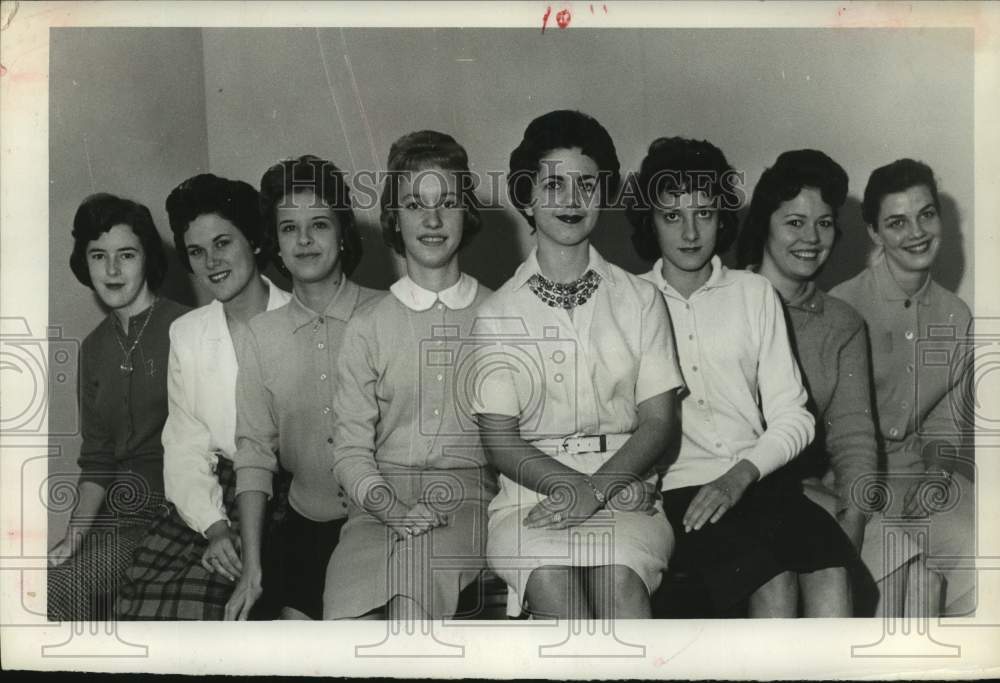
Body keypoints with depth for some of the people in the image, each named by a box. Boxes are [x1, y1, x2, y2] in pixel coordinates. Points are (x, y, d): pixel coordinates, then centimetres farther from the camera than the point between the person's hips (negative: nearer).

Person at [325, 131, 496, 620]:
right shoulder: (368, 326, 12)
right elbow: (350, 447, 6)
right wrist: (392, 507, -13)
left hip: (473, 498, -1)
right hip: (382, 502, 1)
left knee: (416, 561, -33)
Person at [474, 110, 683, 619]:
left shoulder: (639, 300, 12)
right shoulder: (498, 313, 10)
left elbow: (659, 421, 4)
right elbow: (500, 441, 2)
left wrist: (598, 487, -13)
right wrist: (571, 484, -14)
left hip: (624, 491, 0)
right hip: (529, 498, 0)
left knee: (619, 577, -32)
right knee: (551, 581, -33)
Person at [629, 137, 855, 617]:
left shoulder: (754, 294, 15)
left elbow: (792, 416, 9)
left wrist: (741, 474, -8)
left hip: (758, 478, 3)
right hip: (679, 487, -2)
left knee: (829, 568, -27)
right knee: (773, 577, -29)